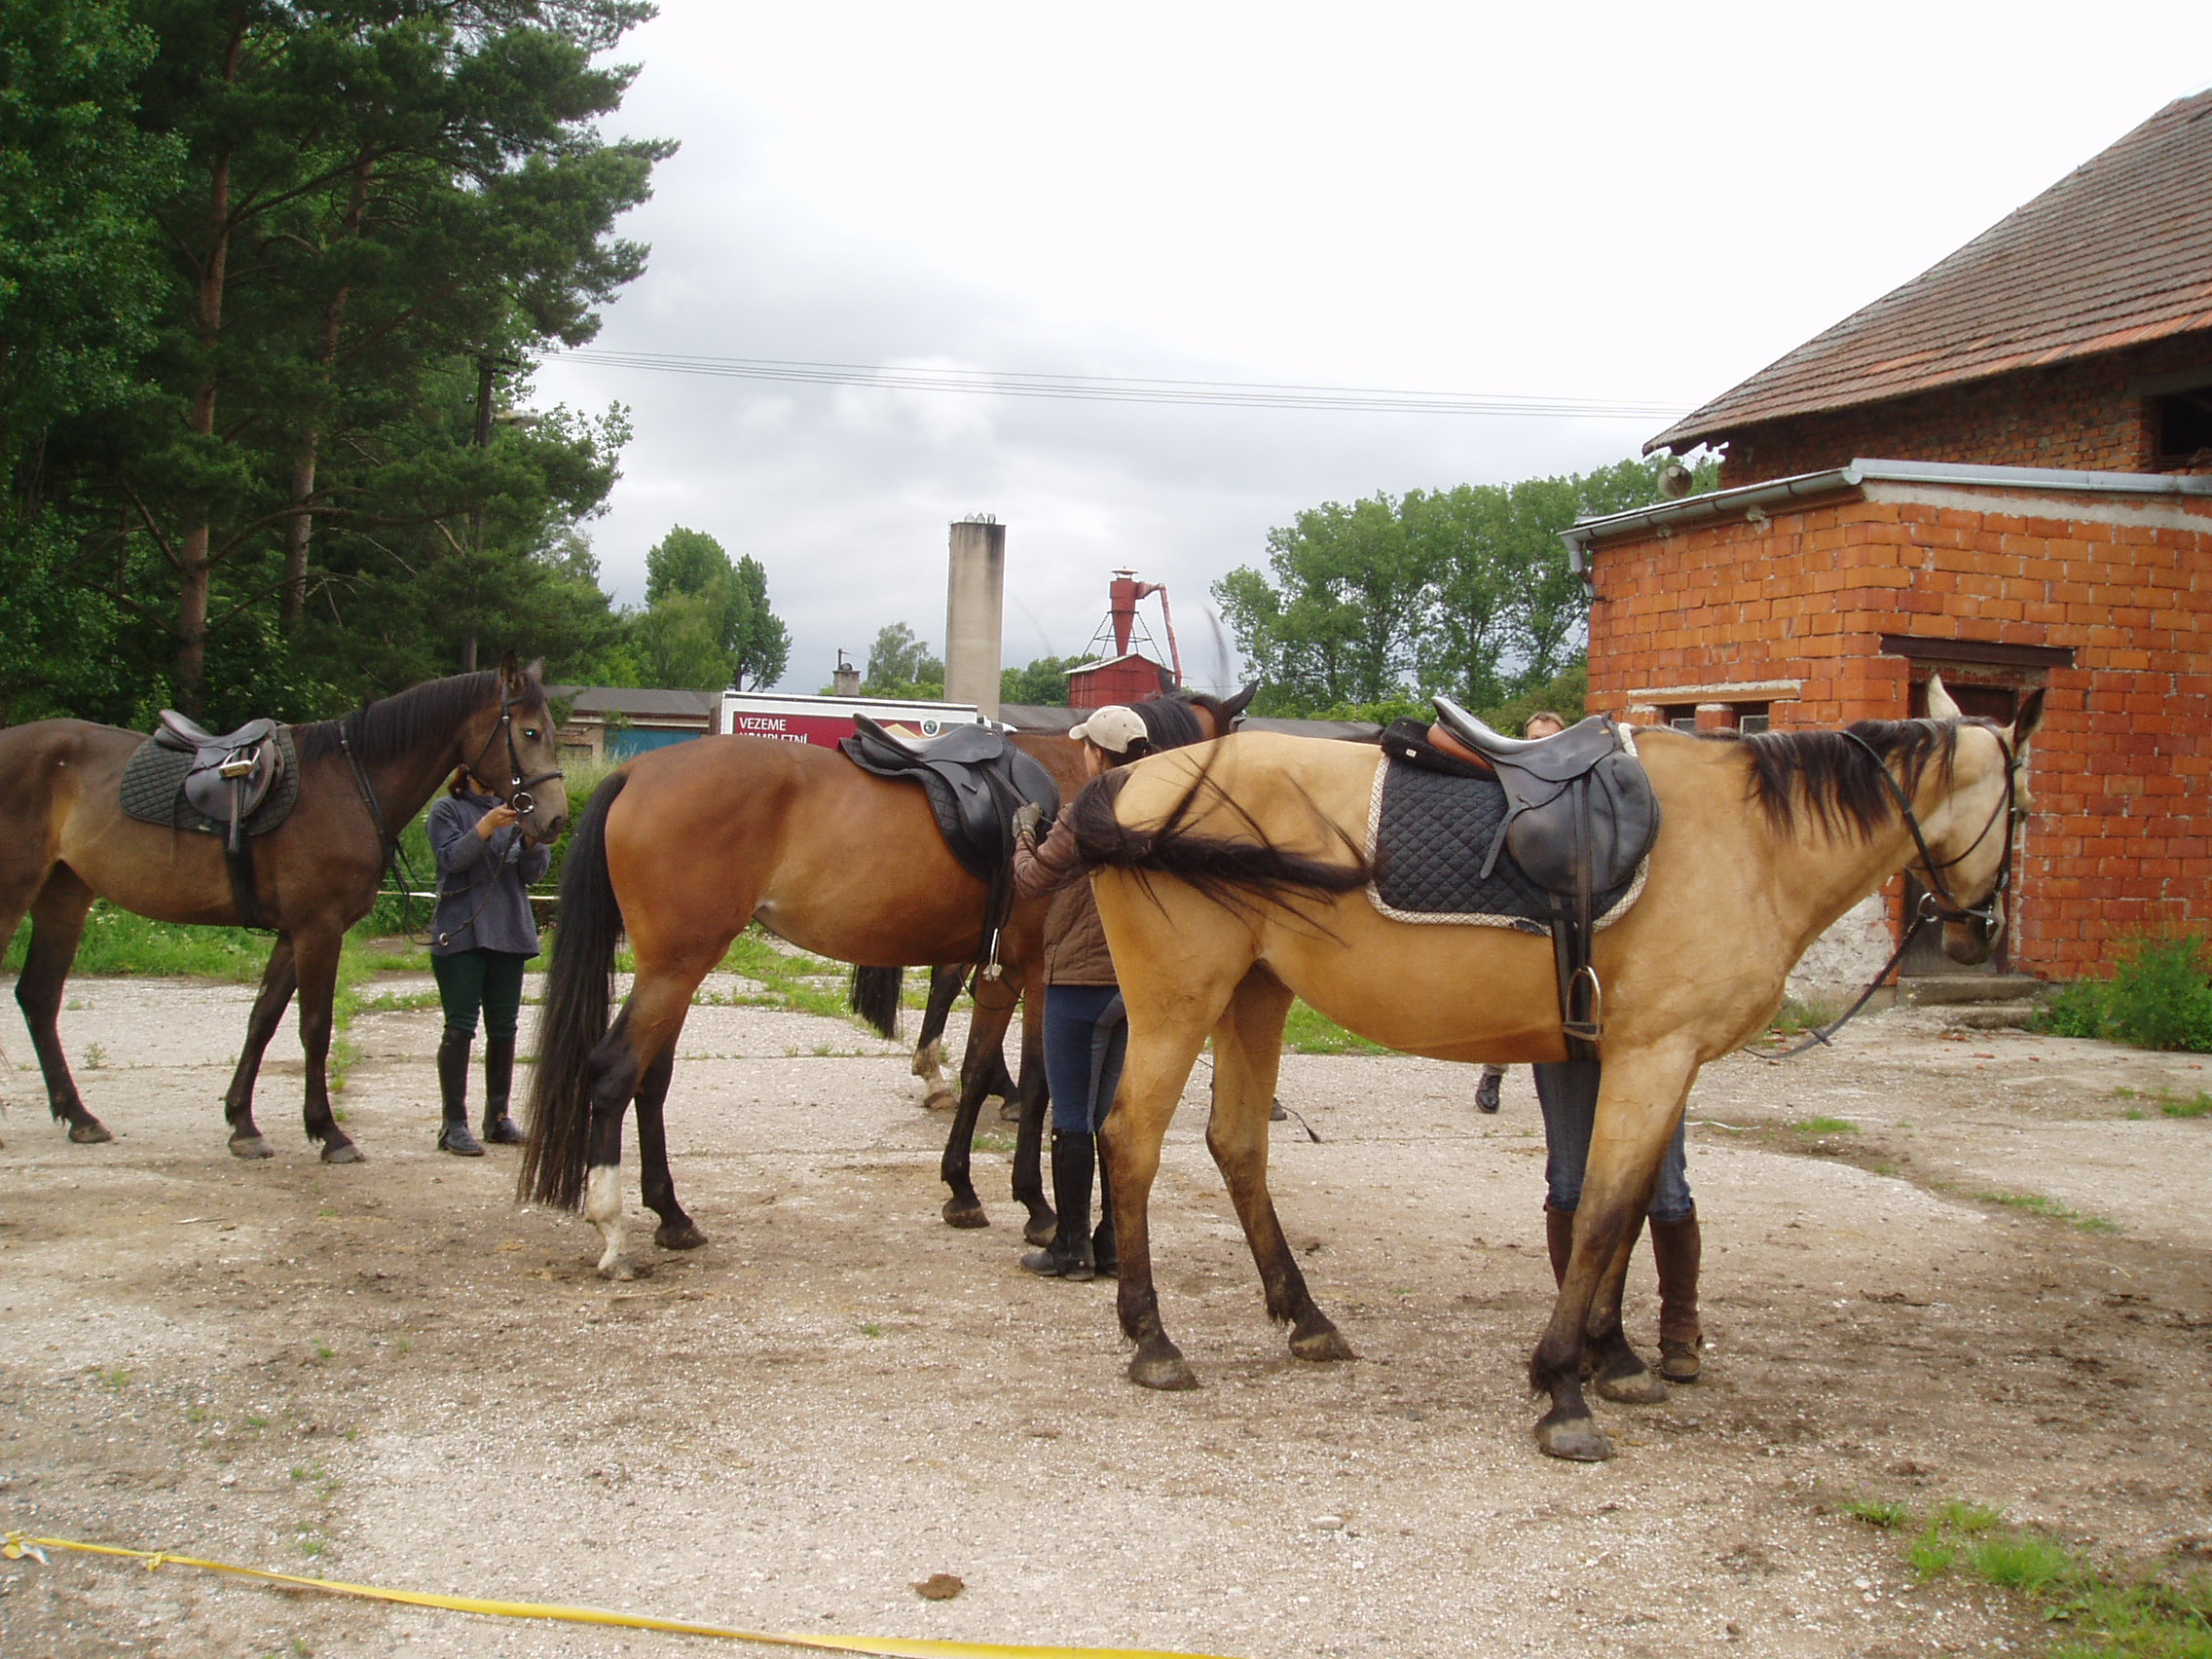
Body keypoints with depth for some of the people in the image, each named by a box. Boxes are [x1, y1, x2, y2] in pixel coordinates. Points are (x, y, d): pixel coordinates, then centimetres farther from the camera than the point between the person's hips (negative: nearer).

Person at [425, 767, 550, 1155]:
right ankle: (454, 1124, -6)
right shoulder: (447, 811, 4)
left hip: (510, 933, 4)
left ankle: (498, 1117, 16)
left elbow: (533, 872, 6)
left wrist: (531, 838, -12)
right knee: (460, 1027, -7)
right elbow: (452, 858, -11)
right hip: (461, 933, -4)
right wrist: (486, 827, -23)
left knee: (504, 1028, 7)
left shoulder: (514, 811, 14)